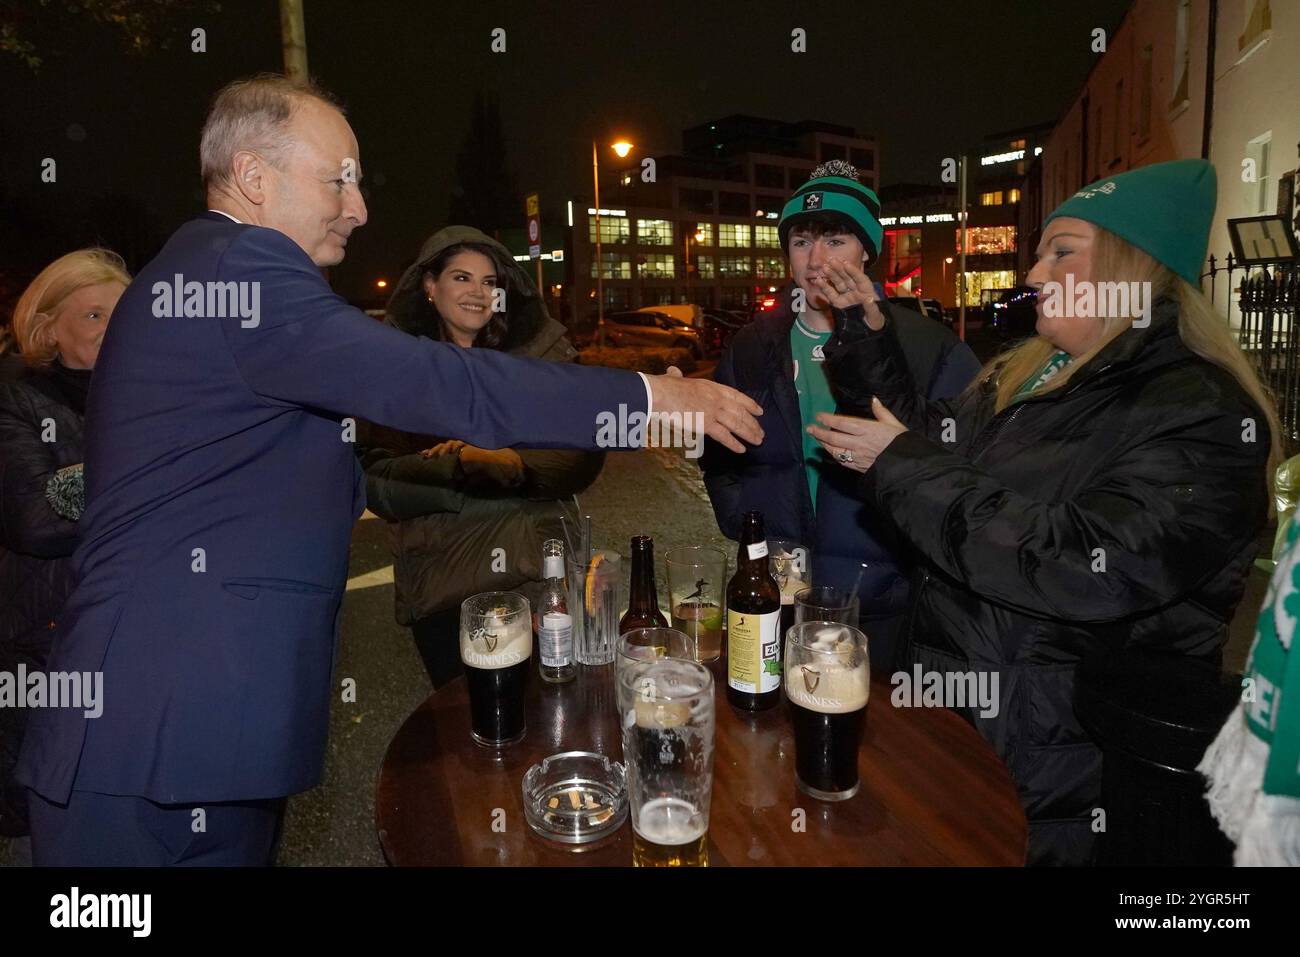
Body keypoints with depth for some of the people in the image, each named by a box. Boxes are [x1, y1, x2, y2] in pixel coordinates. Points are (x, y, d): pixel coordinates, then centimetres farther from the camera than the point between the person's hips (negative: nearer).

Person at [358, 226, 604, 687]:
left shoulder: (538, 350, 0)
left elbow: (583, 456, -3)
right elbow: (373, 478, -7)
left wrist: (514, 462, -18)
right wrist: (463, 467, -18)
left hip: (533, 572, 0)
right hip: (436, 578, 0)